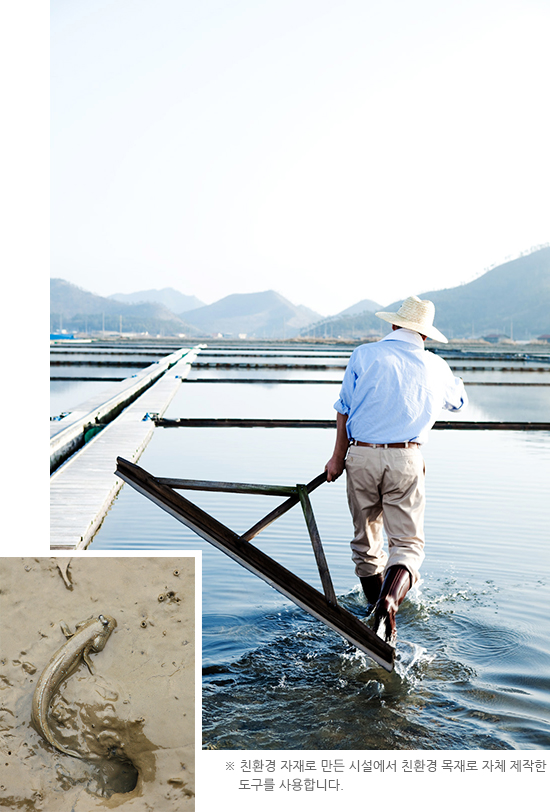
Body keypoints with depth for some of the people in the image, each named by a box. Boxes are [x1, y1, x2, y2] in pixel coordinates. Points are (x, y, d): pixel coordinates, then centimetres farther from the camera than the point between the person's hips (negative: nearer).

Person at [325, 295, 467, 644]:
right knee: (408, 543, 4)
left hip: (361, 455, 1)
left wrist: (338, 457, 10)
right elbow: (460, 400, 27)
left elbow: (345, 409, 2)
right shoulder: (435, 365, 6)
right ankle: (389, 600, -23)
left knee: (366, 541, 15)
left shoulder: (365, 354, 2)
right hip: (405, 459, 0)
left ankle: (378, 612, 25)